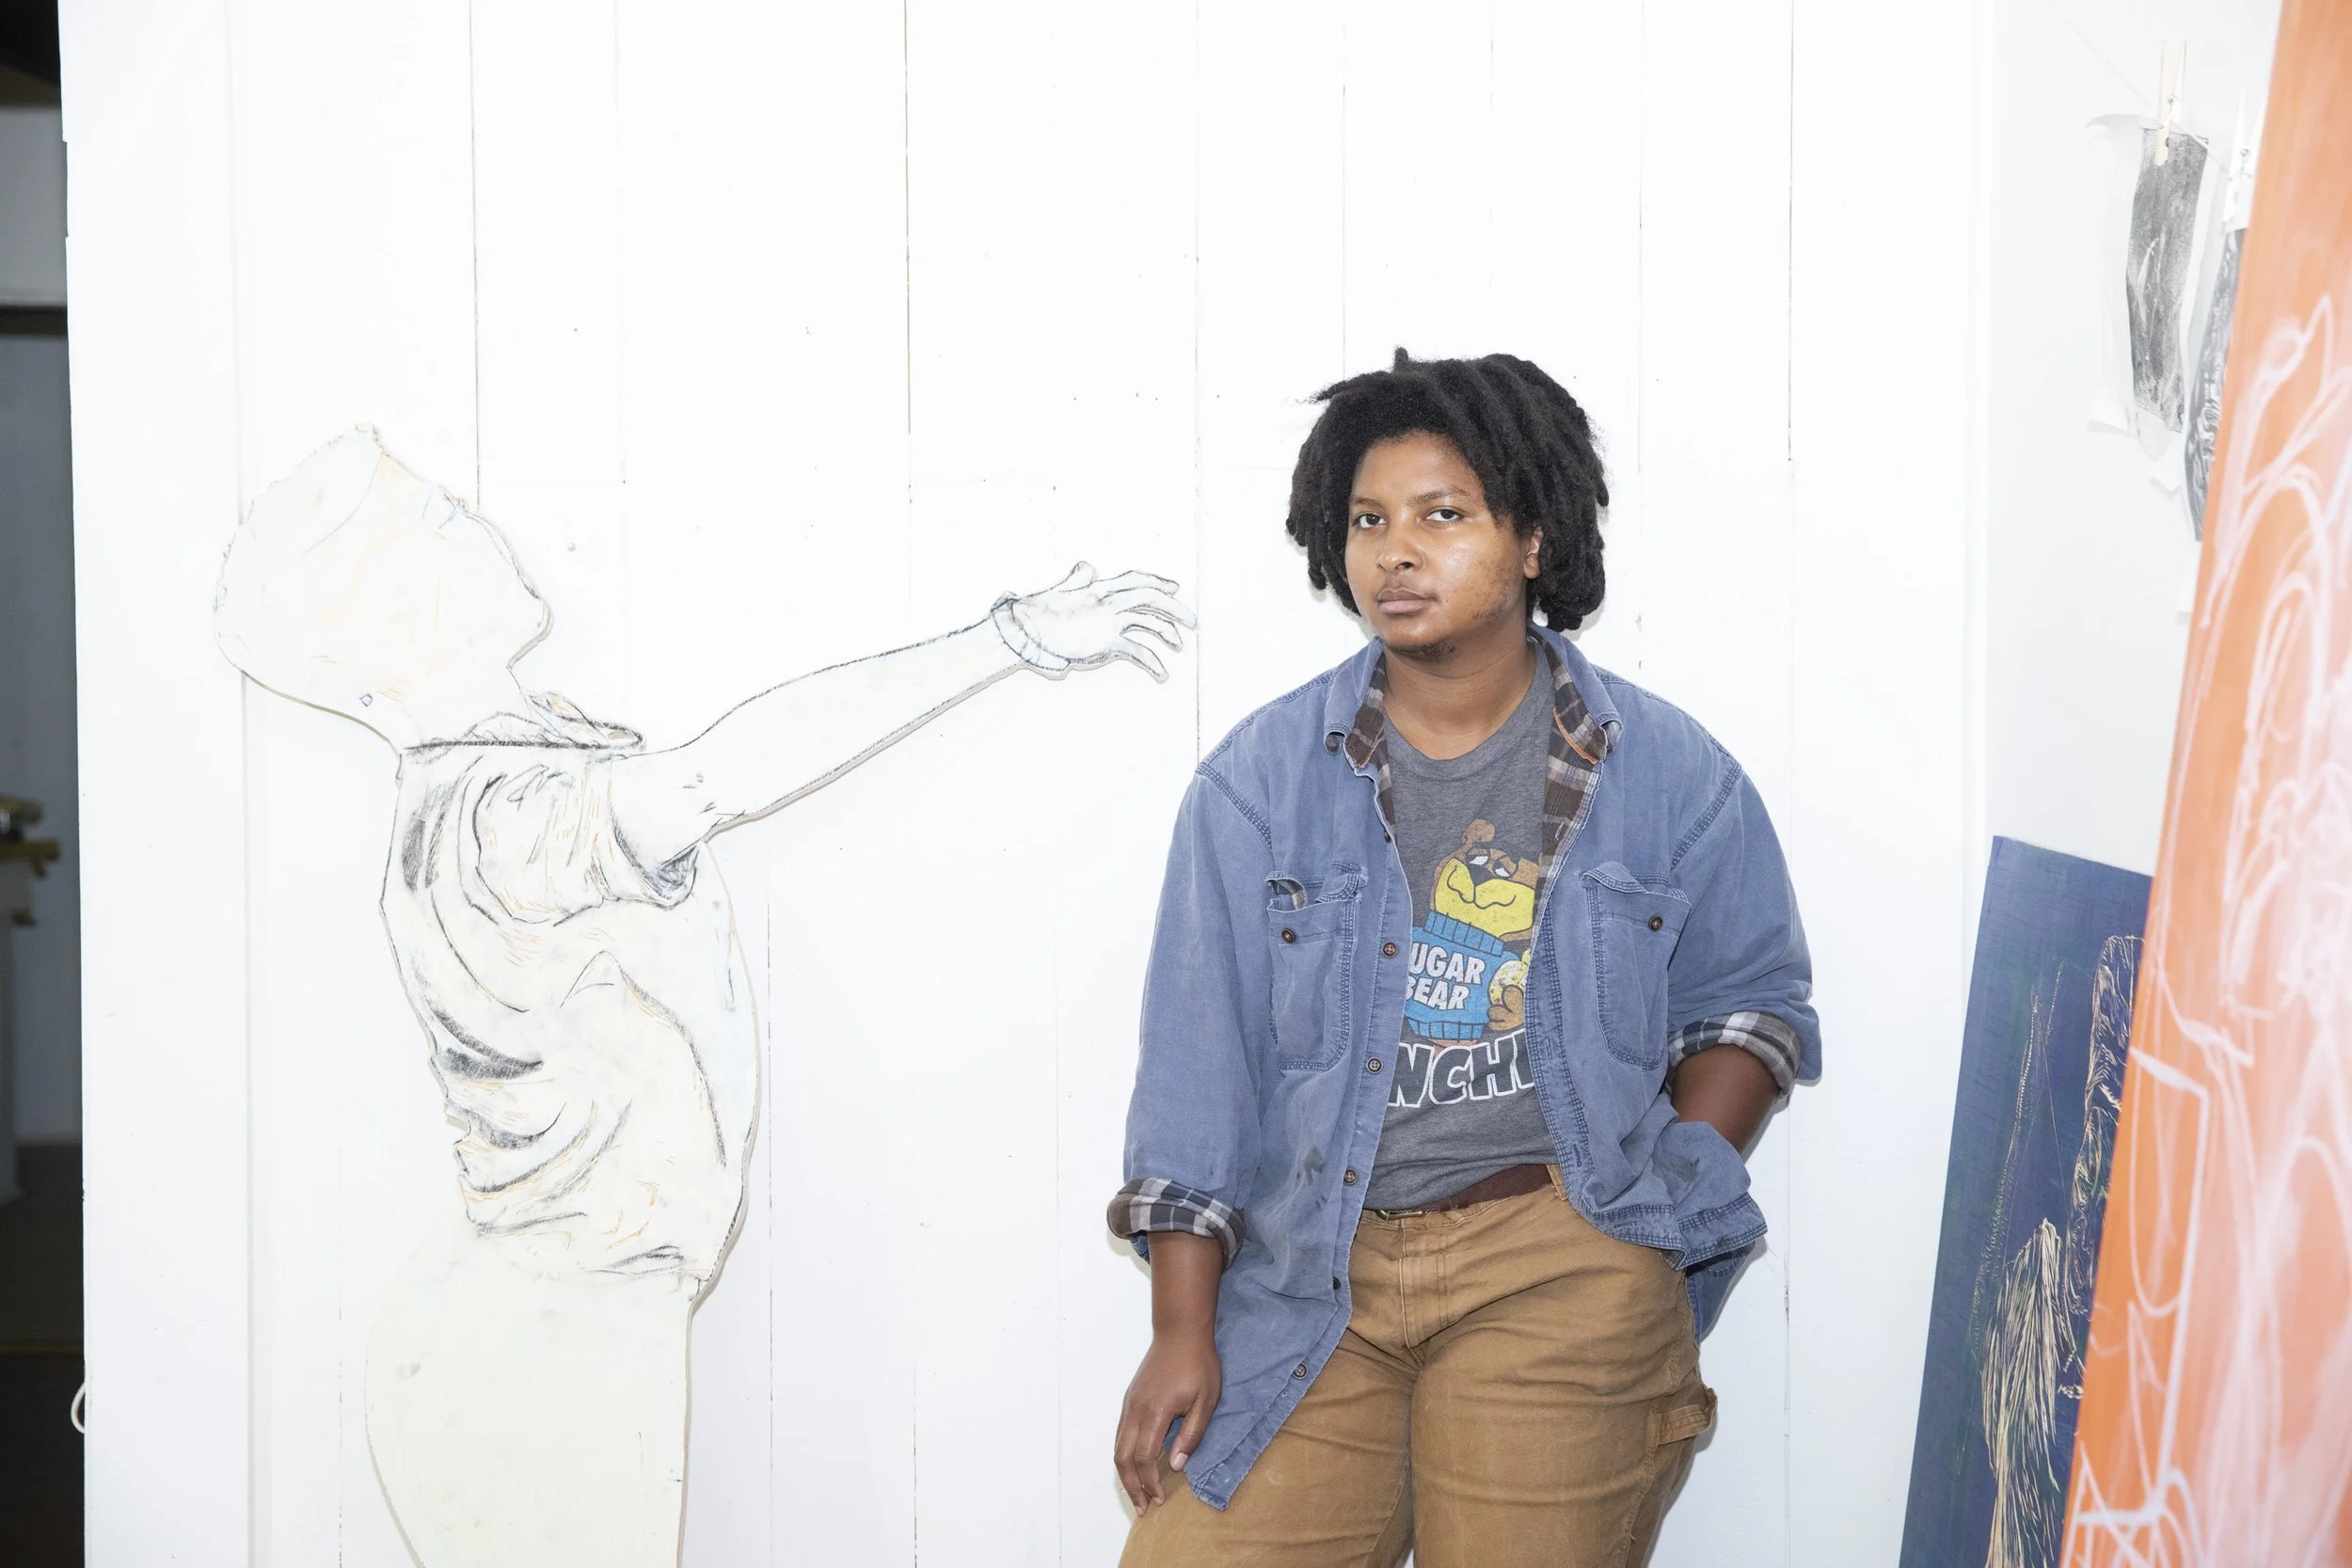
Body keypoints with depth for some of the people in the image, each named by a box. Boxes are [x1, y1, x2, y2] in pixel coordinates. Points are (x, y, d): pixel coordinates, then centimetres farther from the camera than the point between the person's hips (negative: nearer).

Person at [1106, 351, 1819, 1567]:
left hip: (1561, 1265, -1)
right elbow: (1198, 1054, 2)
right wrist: (1182, 1328, -1)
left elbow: (1752, 1001, 14)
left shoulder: (1668, 773, 4)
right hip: (1308, 1272, 1)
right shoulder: (1260, 778, 3)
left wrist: (1667, 1192, 0)